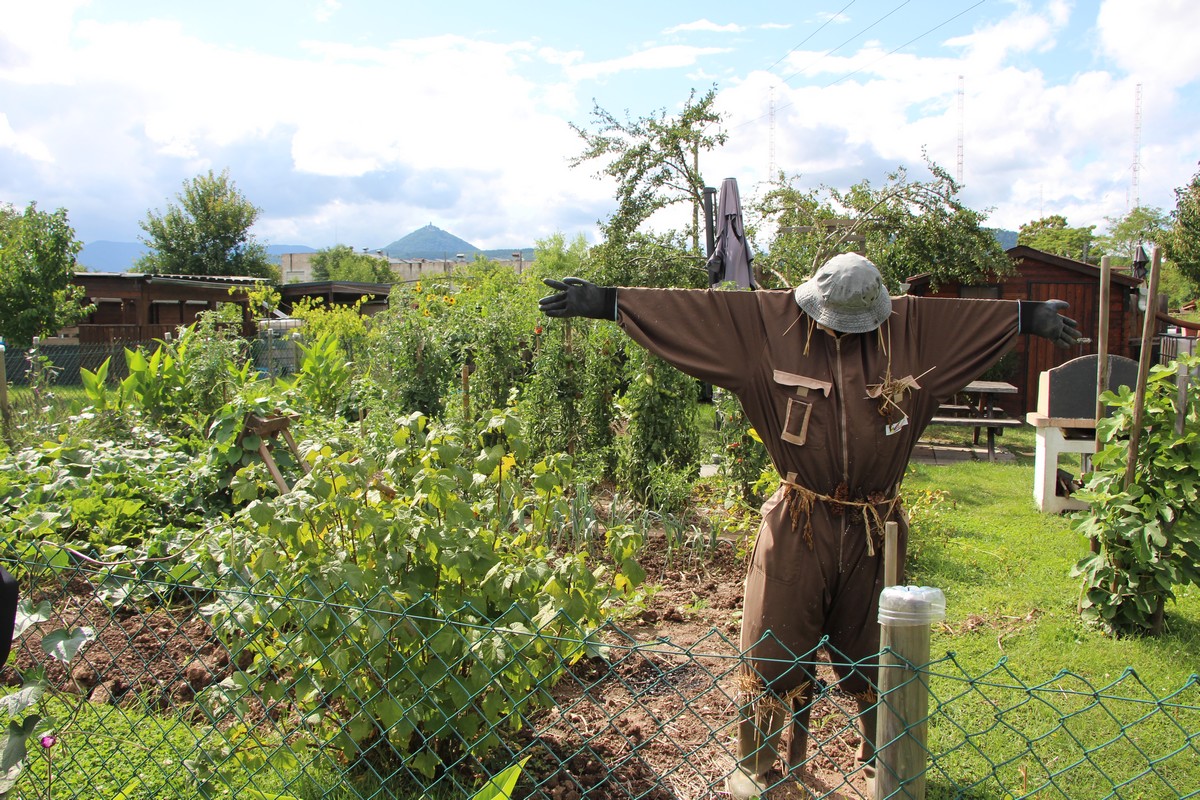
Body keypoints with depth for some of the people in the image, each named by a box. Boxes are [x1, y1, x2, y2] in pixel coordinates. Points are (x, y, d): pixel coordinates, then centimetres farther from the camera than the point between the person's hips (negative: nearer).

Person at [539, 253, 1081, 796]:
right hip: (797, 527, -2)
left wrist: (1029, 316, 22)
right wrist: (606, 302, -15)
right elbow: (695, 312, -11)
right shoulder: (768, 324, -7)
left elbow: (972, 317, 16)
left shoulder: (912, 328, 1)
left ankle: (884, 755, 39)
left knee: (871, 647, 17)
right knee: (774, 648, 6)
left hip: (873, 528, 2)